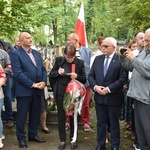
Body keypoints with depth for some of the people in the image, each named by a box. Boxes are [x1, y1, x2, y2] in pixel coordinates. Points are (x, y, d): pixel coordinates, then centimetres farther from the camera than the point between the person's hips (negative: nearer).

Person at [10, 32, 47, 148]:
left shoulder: (37, 53, 14)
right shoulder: (15, 54, -8)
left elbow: (43, 69, 12)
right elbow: (17, 73, -17)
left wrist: (43, 81, -6)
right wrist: (32, 84, -17)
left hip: (38, 90, 6)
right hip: (24, 90, -6)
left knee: (35, 114, 15)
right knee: (22, 115, 6)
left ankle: (33, 135, 30)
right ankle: (21, 138, 20)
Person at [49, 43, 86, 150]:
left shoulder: (80, 62, -5)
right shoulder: (59, 60, -3)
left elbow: (84, 79, -3)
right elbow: (51, 75, 3)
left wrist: (77, 76, -22)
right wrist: (57, 72, -18)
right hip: (61, 93, 1)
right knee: (61, 117, 9)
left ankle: (73, 139, 27)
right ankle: (62, 140, 22)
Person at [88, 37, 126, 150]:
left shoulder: (120, 60, -10)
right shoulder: (97, 59, 7)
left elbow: (123, 78, -15)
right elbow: (91, 75, 7)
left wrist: (109, 89, -18)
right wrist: (95, 87, -10)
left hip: (114, 98, -4)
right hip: (99, 96, 4)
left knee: (114, 123, 10)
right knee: (101, 123, 15)